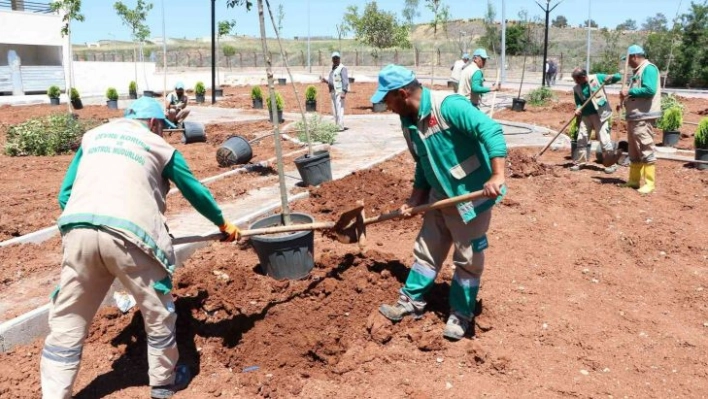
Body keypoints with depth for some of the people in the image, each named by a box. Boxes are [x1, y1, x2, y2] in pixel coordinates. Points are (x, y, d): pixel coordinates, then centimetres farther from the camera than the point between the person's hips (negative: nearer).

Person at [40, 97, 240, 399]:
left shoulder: (92, 136, 26)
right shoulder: (159, 146, 17)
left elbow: (65, 194, 22)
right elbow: (196, 192, 26)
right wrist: (223, 224, 39)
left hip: (79, 231, 4)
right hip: (128, 234, -3)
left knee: (66, 323, 15)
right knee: (158, 312, 16)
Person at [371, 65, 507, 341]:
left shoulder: (448, 105, -23)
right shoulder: (408, 122, 3)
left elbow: (491, 131, -31)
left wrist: (497, 176, -40)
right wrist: (415, 200, 12)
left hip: (472, 195, -7)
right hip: (440, 196, 8)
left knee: (468, 259, 6)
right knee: (426, 251, 16)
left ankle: (460, 314, 22)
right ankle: (412, 301, 31)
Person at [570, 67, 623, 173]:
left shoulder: (597, 78, -6)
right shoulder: (576, 88, 3)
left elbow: (618, 77, -2)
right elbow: (578, 102, 5)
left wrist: (611, 77, -24)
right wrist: (578, 109, -17)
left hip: (600, 114, -5)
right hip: (586, 115, 5)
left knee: (604, 139, -6)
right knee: (581, 139, 8)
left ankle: (612, 164, 3)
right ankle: (578, 162, 19)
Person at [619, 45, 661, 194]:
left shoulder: (649, 68, -11)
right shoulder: (638, 71, 18)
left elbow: (650, 90, -23)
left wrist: (629, 91, -17)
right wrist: (625, 98, 4)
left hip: (643, 117, -10)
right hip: (634, 116, 10)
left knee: (646, 150, -7)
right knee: (634, 151, 14)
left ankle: (649, 183, -4)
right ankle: (634, 180, 21)